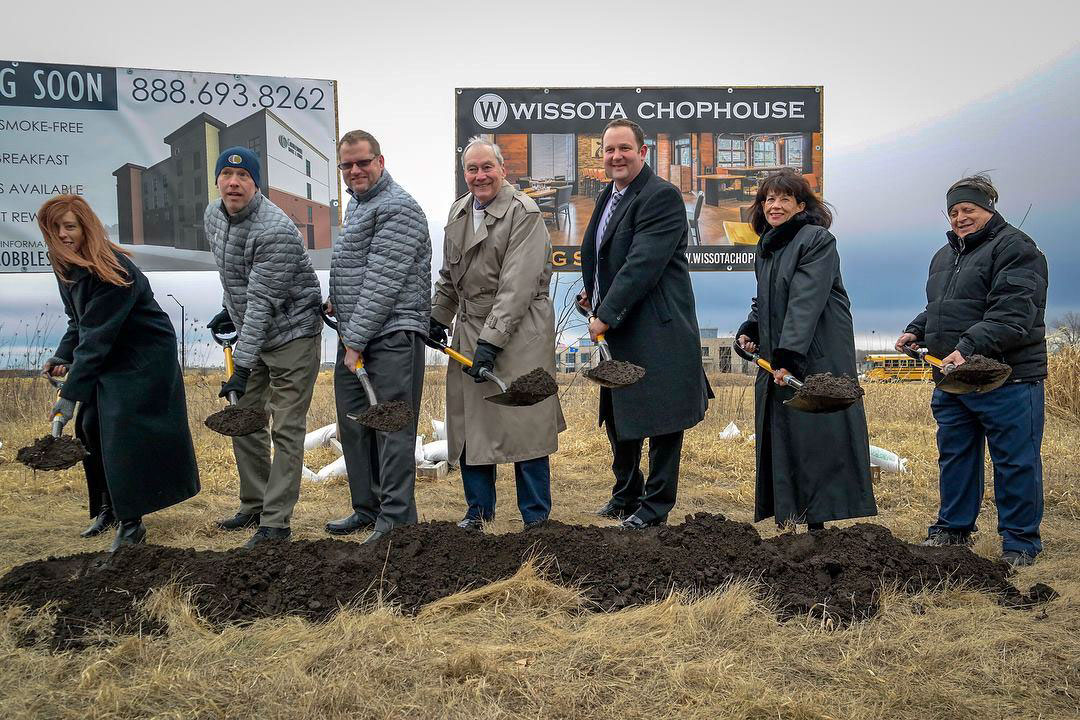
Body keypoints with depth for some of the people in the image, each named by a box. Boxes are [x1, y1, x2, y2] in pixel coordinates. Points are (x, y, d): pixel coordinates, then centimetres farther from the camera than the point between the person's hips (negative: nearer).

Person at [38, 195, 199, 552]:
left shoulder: (113, 271, -26)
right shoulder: (67, 267, 2)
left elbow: (96, 338, -28)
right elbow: (78, 323, 13)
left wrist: (70, 393, -28)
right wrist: (62, 356, -5)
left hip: (144, 358, -9)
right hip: (109, 358, 9)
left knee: (124, 433, -13)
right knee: (90, 426, 7)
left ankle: (130, 522, -5)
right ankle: (107, 508, 21)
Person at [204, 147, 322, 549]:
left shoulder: (275, 230, -26)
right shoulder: (213, 216, 2)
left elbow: (263, 303, -29)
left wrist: (242, 368, -31)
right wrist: (230, 310, 20)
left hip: (291, 332, -9)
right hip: (250, 334, 9)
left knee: (286, 430, -6)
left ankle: (275, 522, -2)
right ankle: (254, 506, 27)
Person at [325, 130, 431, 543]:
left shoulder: (397, 208, -12)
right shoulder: (356, 204, 19)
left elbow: (383, 283, -18)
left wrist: (356, 340, -18)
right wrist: (338, 301, 14)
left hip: (391, 336, -10)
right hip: (354, 337, 10)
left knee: (393, 429, -7)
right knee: (353, 426, 14)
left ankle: (396, 518, -2)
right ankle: (367, 509, 26)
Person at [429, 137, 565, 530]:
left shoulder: (524, 213, -12)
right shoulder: (458, 210, 12)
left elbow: (517, 285, -19)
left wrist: (492, 340, -23)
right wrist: (439, 317, 20)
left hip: (519, 329, -7)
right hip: (470, 328, 7)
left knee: (524, 421, -3)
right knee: (469, 420, 9)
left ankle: (536, 515, 9)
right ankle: (479, 508, 24)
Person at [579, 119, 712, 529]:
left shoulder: (662, 196, -15)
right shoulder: (610, 195, 14)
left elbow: (643, 264, -23)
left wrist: (607, 315, -22)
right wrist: (592, 294, 9)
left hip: (656, 330, -10)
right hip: (617, 330, 10)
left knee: (659, 418, 1)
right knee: (616, 415, 19)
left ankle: (656, 507, 13)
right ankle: (626, 495, 36)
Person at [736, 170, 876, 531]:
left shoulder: (817, 240, -8)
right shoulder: (766, 248, 16)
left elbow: (806, 302, -18)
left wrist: (788, 356, -25)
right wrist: (749, 330, 3)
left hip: (817, 358, -8)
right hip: (775, 362, 8)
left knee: (817, 433, -6)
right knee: (780, 433, 6)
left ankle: (817, 518, -1)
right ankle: (789, 514, 14)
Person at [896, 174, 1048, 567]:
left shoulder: (1015, 249, -8)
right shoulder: (944, 256, 19)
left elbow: (1013, 313, -20)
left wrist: (969, 347, -29)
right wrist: (916, 331, 10)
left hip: (1006, 379, -8)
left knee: (1015, 461, 1)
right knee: (954, 457, 15)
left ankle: (1020, 542, 11)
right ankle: (953, 528, 28)